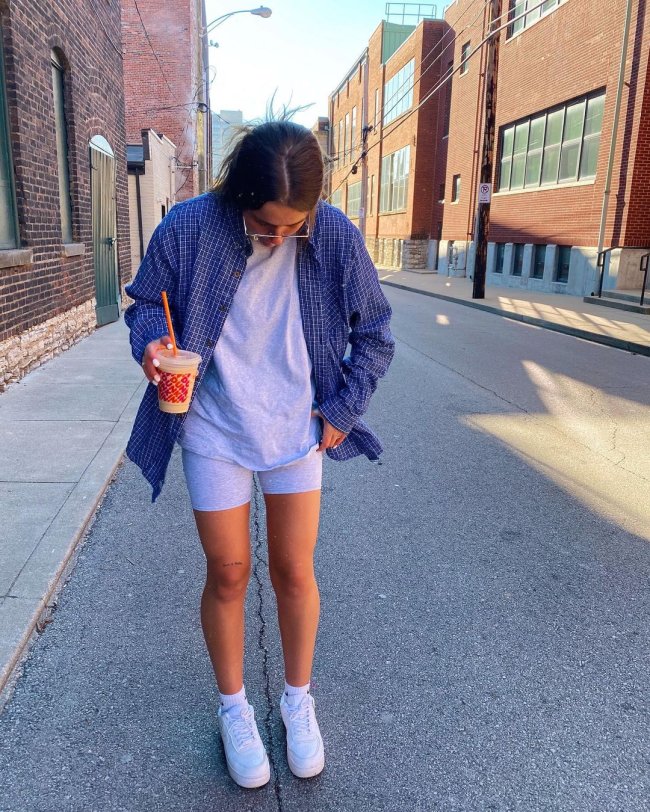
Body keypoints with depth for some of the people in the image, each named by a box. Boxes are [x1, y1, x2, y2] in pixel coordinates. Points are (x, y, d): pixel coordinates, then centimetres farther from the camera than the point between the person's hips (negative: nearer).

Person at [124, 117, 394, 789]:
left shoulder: (333, 236, -13)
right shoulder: (188, 227, -15)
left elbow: (374, 332, 1)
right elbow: (146, 301, 1)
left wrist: (343, 409, -2)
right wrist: (150, 341, -21)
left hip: (298, 429, 1)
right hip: (214, 433, 0)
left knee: (294, 571, 9)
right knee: (228, 574, 8)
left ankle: (297, 699, 36)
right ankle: (233, 708, 35)